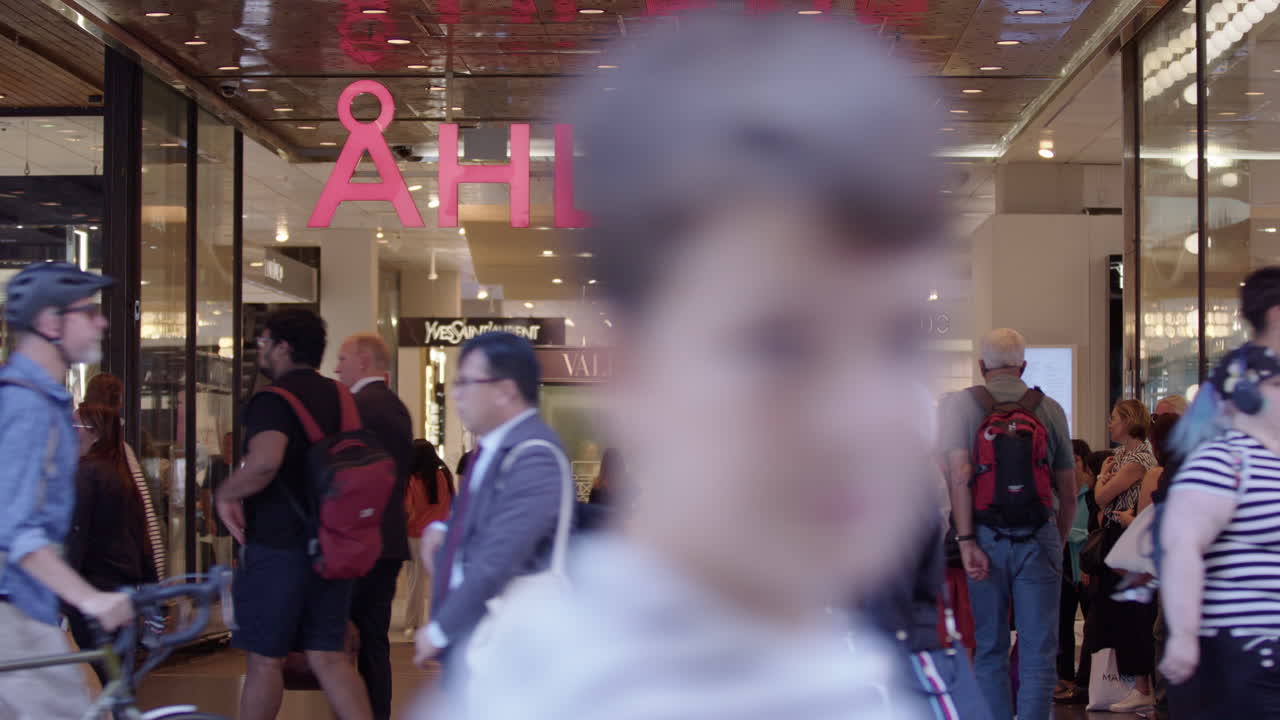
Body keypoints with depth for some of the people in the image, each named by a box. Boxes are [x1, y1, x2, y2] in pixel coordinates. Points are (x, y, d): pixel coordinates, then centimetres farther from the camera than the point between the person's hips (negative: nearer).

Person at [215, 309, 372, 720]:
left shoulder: (272, 400, -12)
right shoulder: (340, 398, 12)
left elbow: (264, 461, -31)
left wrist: (226, 494, -14)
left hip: (277, 547, -7)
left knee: (264, 659, 5)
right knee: (327, 657, 8)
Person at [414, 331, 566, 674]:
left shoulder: (533, 458, -21)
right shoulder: (493, 446, 9)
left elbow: (498, 560, -24)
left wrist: (439, 630, -15)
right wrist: (441, 529, 5)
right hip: (467, 638, 10)